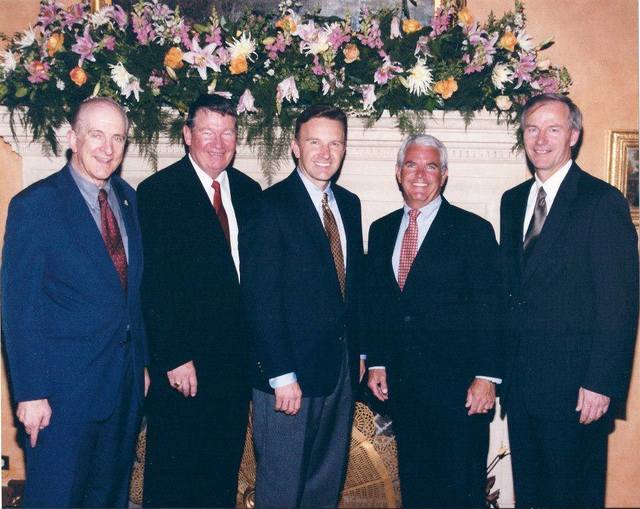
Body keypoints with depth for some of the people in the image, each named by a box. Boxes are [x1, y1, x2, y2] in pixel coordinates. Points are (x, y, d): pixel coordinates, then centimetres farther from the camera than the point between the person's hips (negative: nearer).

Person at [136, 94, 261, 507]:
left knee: (224, 473, 17)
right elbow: (154, 283, -13)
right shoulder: (158, 191, -8)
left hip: (237, 359, 5)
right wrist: (174, 358, -16)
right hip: (182, 364, -5)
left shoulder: (248, 191, 9)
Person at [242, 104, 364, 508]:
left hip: (341, 368, 7)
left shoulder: (349, 204, 11)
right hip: (291, 370, -6)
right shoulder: (273, 205, -11)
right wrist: (281, 374, -18)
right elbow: (261, 297, -15)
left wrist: (358, 351, 13)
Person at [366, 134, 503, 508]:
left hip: (457, 381, -4)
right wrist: (376, 362, 8)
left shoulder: (473, 230, -5)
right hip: (402, 379, 5)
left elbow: (489, 311, -8)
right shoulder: (381, 230, 10)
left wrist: (486, 377, -13)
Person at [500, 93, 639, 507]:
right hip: (522, 380, 6)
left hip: (575, 384, -6)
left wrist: (602, 383, -17)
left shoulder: (602, 201, -10)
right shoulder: (513, 200, 11)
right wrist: (504, 366, 10)